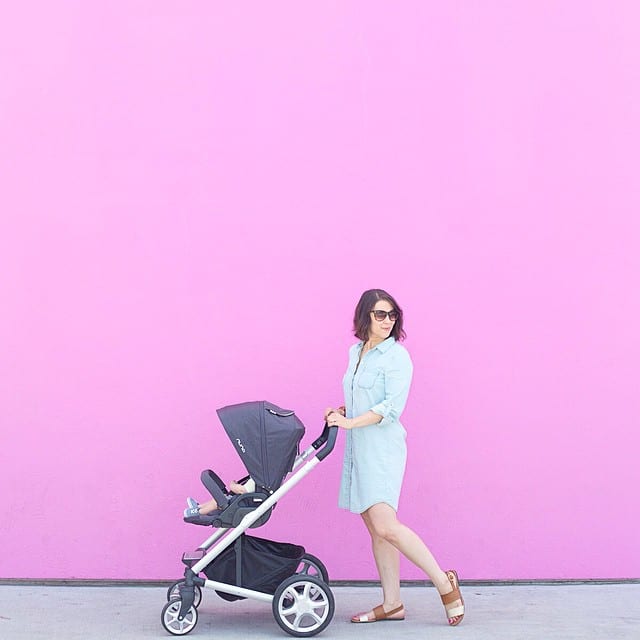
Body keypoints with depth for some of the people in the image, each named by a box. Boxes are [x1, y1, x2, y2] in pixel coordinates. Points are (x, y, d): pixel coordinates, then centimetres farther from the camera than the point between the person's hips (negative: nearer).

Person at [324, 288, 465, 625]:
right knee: (375, 528, 9)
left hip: (383, 448, -8)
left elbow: (392, 406, -17)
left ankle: (445, 583, -3)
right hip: (358, 449, 8)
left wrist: (350, 422, -18)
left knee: (385, 526, -16)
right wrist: (341, 412, 8)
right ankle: (392, 604, 16)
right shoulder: (355, 352, 14)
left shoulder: (397, 356, -8)